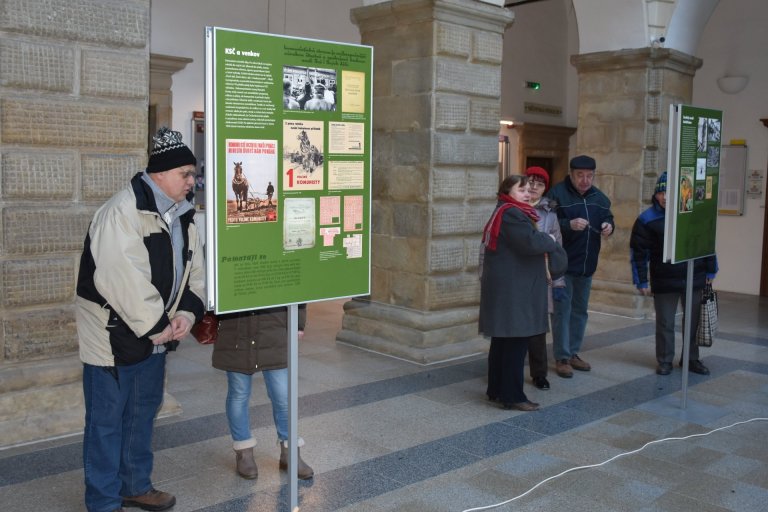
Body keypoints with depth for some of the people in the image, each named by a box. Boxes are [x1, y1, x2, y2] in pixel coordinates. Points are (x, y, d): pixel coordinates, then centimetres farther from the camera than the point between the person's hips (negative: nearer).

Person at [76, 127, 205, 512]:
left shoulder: (183, 215, 6)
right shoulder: (123, 212, -22)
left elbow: (193, 270, 10)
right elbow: (124, 281, -29)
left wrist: (186, 313, -6)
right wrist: (156, 327, -22)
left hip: (155, 334, 9)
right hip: (114, 336, -8)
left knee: (143, 412, 19)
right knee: (107, 419, 4)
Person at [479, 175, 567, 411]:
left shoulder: (505, 213, 20)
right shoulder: (511, 214, -14)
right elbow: (531, 242, -25)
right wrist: (550, 241, -6)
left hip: (506, 289, 11)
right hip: (513, 291, -11)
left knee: (503, 341, 14)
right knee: (516, 343, -6)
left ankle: (496, 390, 21)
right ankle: (512, 396, -1)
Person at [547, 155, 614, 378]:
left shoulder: (599, 197, 8)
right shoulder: (557, 194, -11)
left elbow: (608, 218, 19)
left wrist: (609, 226, -5)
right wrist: (569, 225, -31)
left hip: (587, 264, 7)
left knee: (580, 310, 14)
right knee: (562, 311, -3)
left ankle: (573, 353, 26)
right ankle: (562, 358, 5)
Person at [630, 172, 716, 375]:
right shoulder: (647, 219, -8)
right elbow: (638, 252, -5)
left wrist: (710, 271, 9)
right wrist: (641, 282, -6)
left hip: (694, 279, 3)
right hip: (664, 282, -2)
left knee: (693, 320, 13)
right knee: (665, 323, 6)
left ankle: (691, 358, 28)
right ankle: (664, 361, 20)